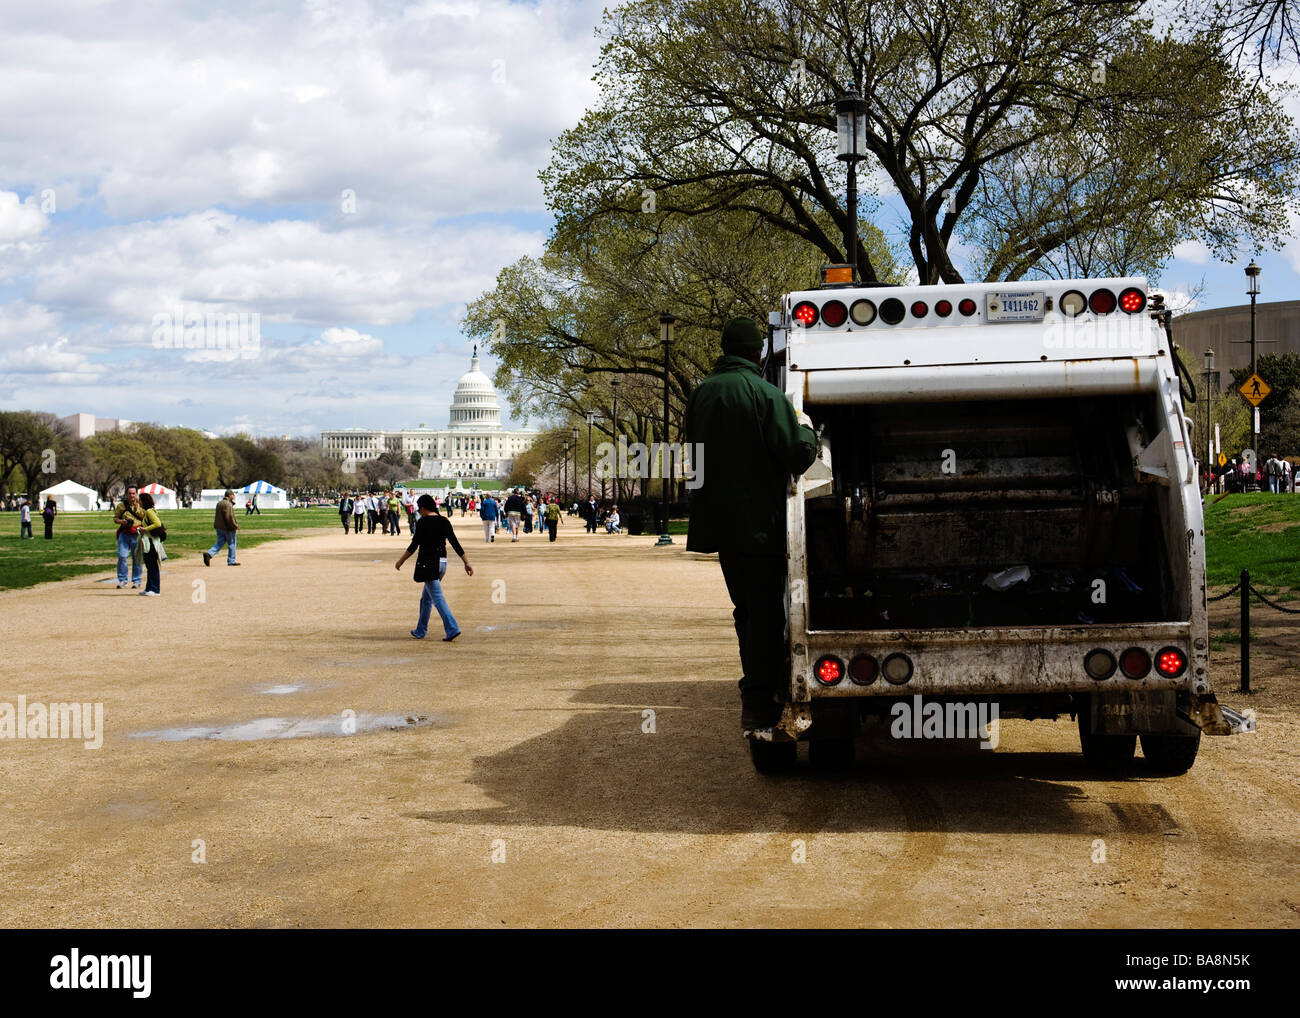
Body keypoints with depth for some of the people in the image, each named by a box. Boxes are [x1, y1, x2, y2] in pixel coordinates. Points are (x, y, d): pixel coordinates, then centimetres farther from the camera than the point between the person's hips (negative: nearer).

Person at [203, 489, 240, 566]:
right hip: (228, 528, -8)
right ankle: (231, 561, 10)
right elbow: (229, 517, -23)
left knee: (219, 543, 9)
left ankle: (209, 554, -10)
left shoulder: (219, 503, 13)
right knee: (231, 544, 5)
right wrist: (235, 526, -15)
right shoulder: (228, 504, -17)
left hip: (219, 527, 8)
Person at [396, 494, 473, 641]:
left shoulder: (423, 522, -10)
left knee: (437, 598, -8)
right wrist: (466, 563, 6)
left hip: (428, 563, -7)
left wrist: (401, 561, 1)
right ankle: (420, 631, 28)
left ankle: (452, 629, -19)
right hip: (442, 562, 7)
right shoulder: (444, 521, 7)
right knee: (426, 597, 20)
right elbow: (455, 544, 5)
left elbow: (414, 545, -10)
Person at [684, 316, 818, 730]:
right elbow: (798, 455, -13)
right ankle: (758, 701, -2)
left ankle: (759, 690, 22)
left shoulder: (701, 394, 8)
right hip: (759, 520, -6)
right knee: (765, 610, -1)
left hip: (718, 518, 6)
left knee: (747, 608, 16)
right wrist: (805, 427, 5)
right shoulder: (766, 394, -12)